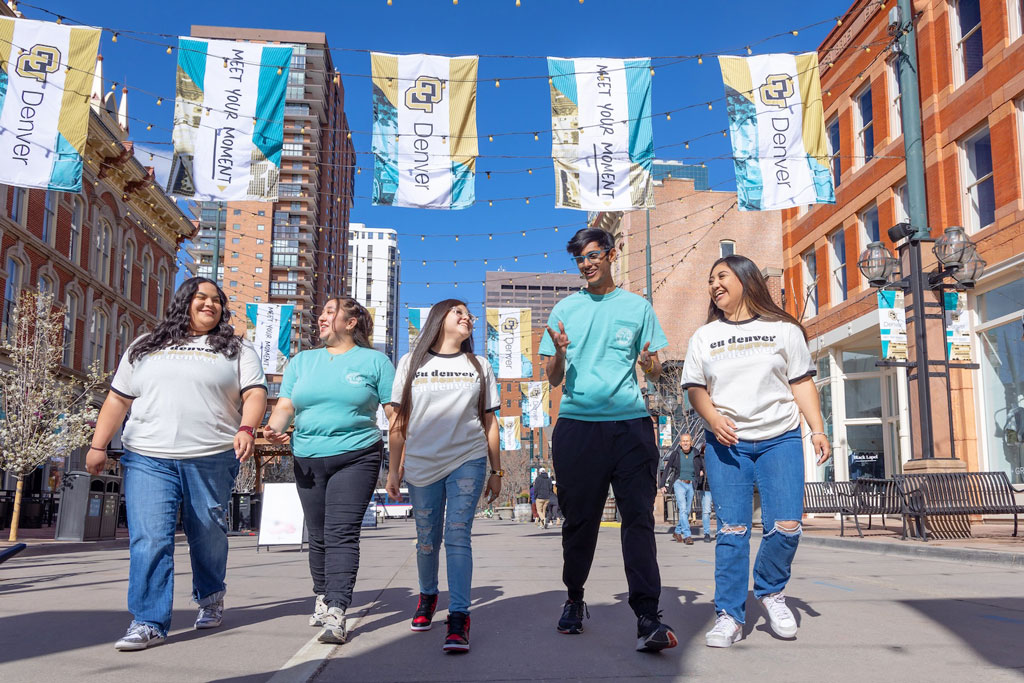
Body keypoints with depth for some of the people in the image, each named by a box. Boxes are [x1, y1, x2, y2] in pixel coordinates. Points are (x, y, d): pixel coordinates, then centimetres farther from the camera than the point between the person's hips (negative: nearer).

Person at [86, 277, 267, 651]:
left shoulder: (237, 350, 11)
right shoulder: (144, 348, 18)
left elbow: (255, 394, 0)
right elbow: (118, 400, 17)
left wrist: (246, 428, -19)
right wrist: (98, 445, 8)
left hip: (213, 459, -1)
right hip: (148, 458, 1)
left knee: (208, 535, 9)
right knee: (149, 538, -9)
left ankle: (210, 596, 34)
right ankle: (148, 622, -4)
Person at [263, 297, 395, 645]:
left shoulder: (374, 361, 5)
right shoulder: (301, 361, 15)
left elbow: (394, 411, 2)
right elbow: (285, 406, 9)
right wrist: (274, 428, -13)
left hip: (356, 456, -4)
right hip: (307, 460, 4)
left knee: (342, 534, -13)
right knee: (318, 536, 12)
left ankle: (336, 614, -18)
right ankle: (323, 596, 32)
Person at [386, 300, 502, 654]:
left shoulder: (479, 366, 10)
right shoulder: (411, 363, 7)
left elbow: (489, 422, 11)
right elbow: (399, 421, 7)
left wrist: (496, 471, 8)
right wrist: (393, 469, 4)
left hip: (468, 462, 0)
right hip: (422, 465, 1)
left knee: (458, 536, -11)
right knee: (427, 540, 10)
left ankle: (459, 618, -11)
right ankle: (427, 596, 34)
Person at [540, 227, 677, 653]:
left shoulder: (637, 307, 12)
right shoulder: (565, 309, 13)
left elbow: (654, 372, 13)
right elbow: (553, 380, 12)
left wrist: (650, 364, -11)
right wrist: (559, 353, -10)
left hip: (630, 422, -1)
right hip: (576, 423, 1)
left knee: (638, 517, -8)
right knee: (578, 519, 7)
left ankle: (647, 618, -9)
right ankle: (574, 600, 26)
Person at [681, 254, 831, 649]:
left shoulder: (783, 330, 7)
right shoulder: (704, 337, 11)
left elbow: (802, 382, 7)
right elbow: (695, 388, 9)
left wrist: (817, 430, -3)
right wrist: (714, 419, -10)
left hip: (780, 440, -1)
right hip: (726, 444, 1)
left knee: (786, 526, -10)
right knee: (732, 531, -4)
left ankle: (771, 591, 18)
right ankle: (729, 616, 5)